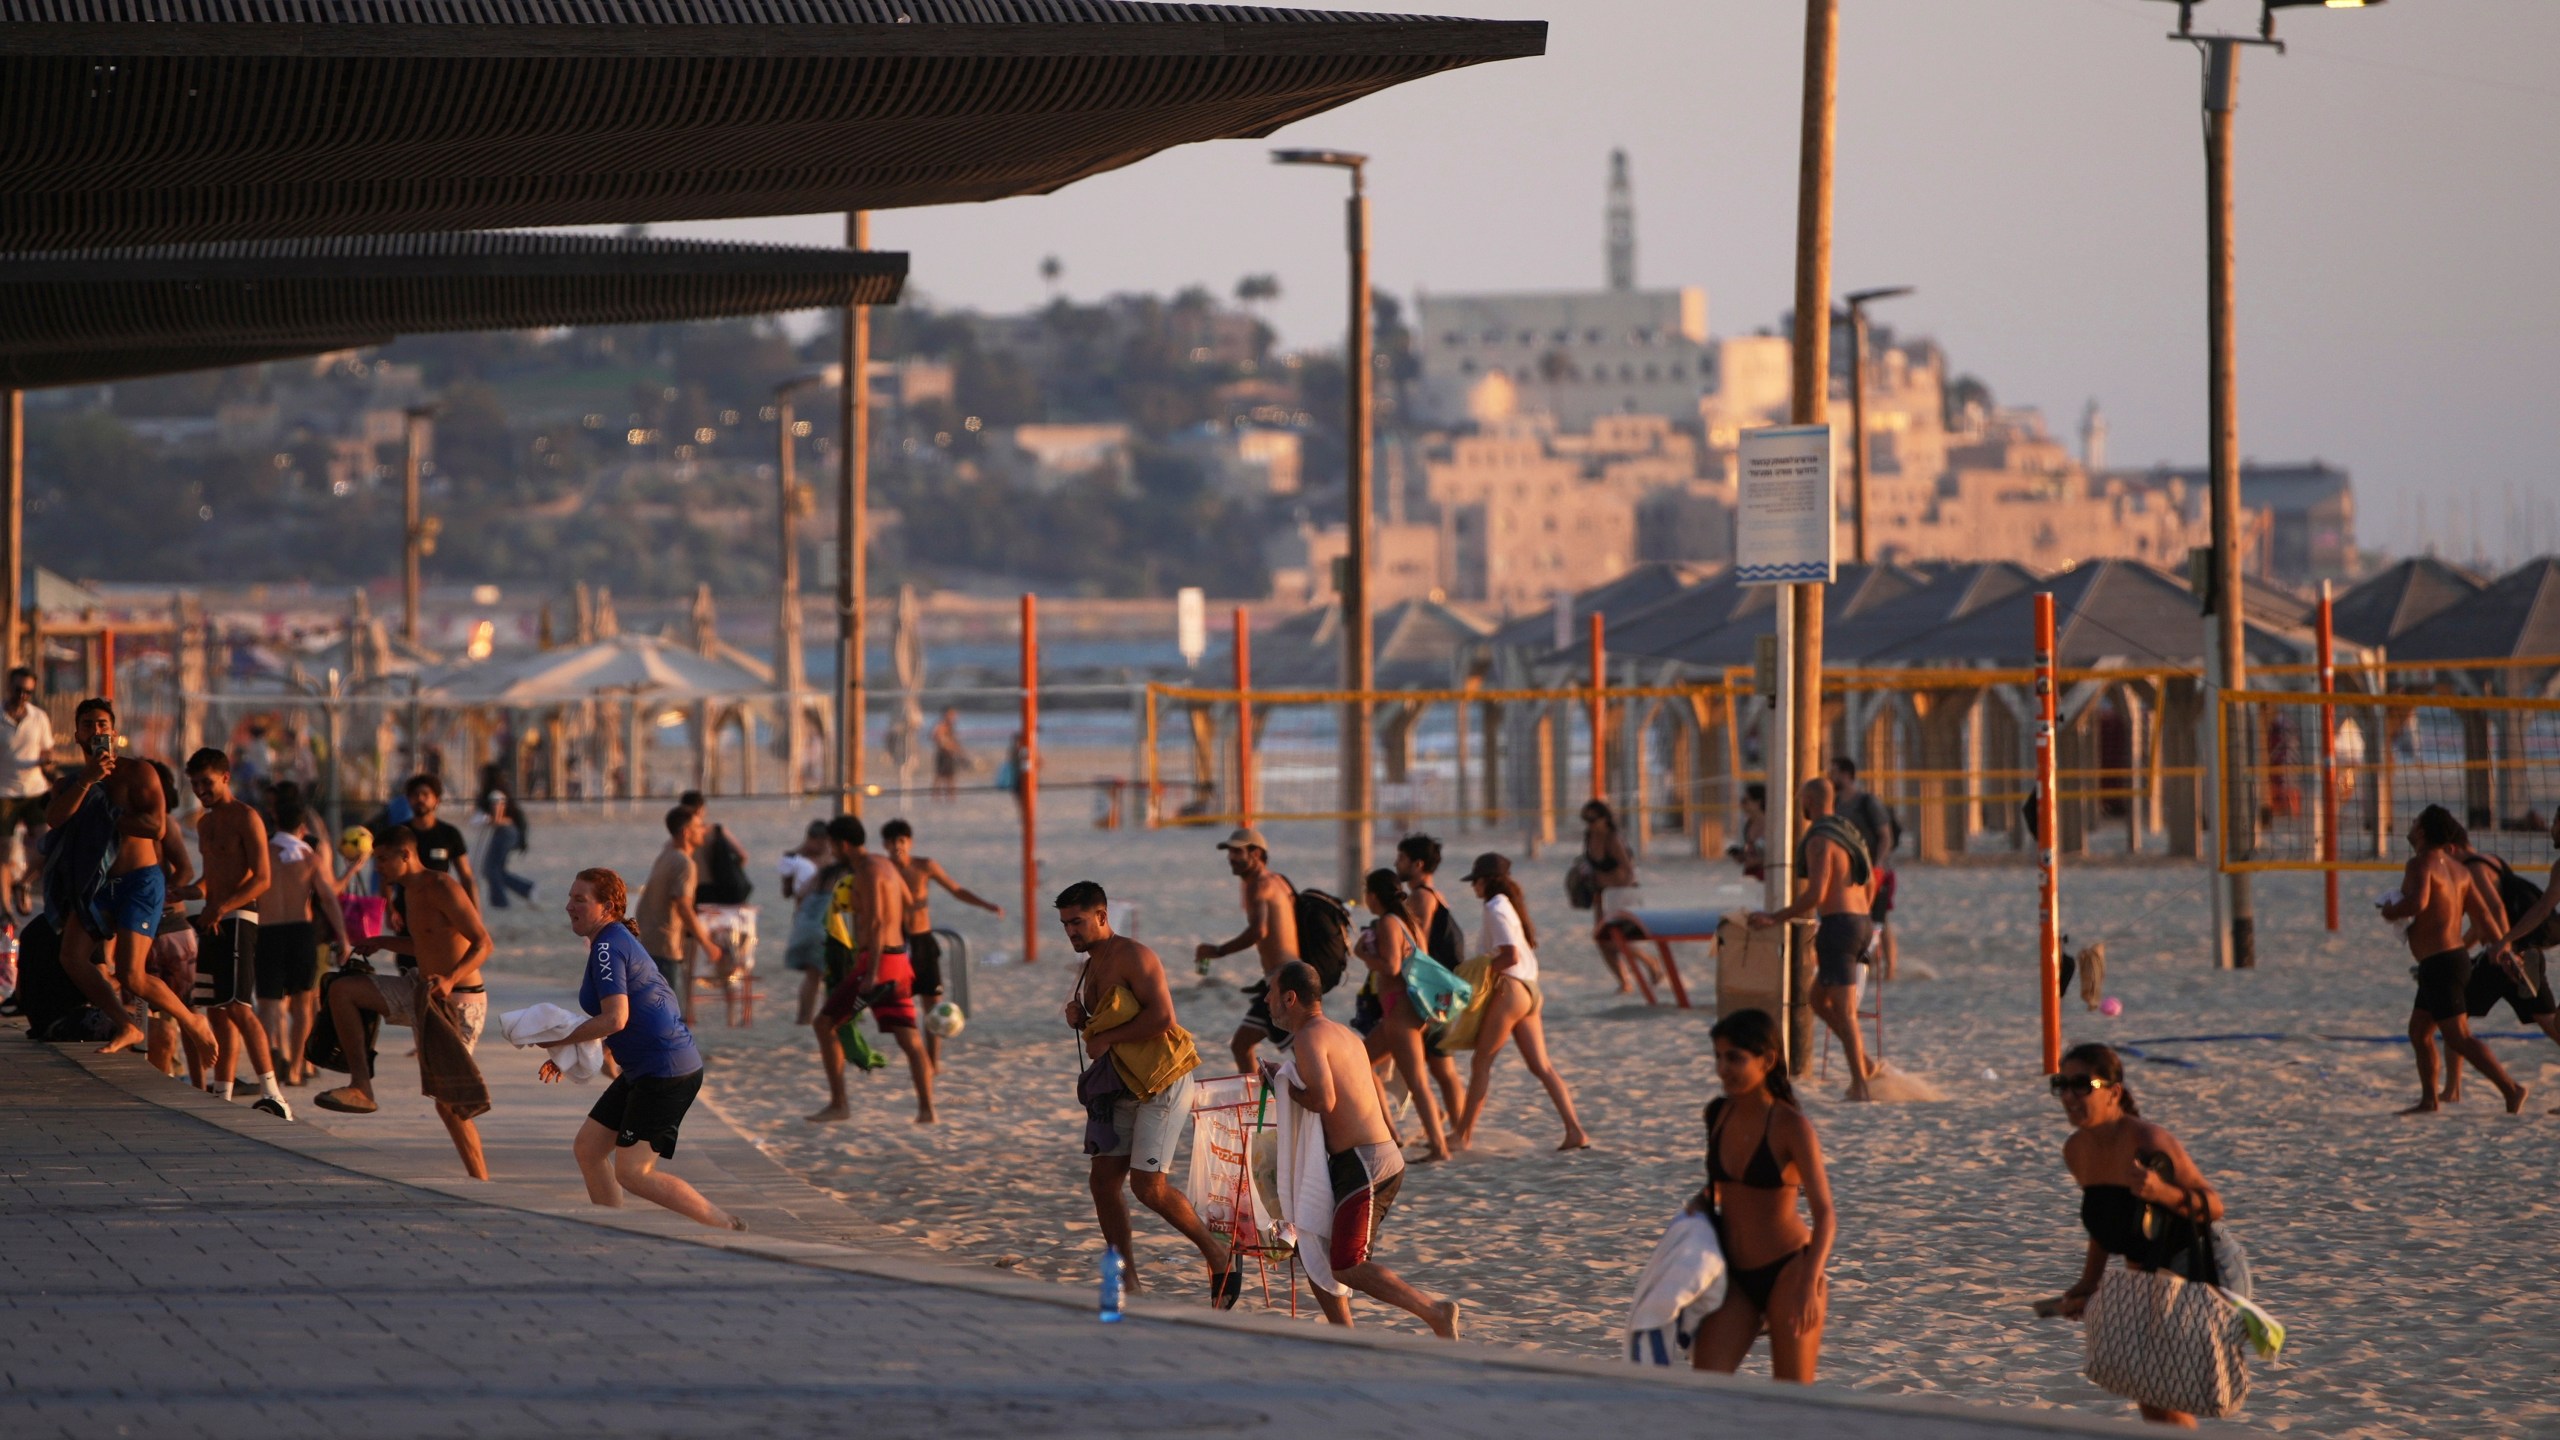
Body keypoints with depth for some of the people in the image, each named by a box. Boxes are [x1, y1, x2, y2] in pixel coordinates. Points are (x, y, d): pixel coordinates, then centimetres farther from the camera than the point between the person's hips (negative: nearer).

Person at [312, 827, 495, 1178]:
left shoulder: (441, 887, -19)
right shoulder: (408, 892, 9)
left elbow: (482, 943, -23)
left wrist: (451, 978, -38)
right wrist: (382, 942, 17)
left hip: (459, 1002, -9)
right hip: (420, 991, 9)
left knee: (448, 1102, -10)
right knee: (341, 990, 4)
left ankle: (480, 1182, -2)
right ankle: (361, 1087, 4)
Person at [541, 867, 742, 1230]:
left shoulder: (608, 947, -15)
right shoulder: (615, 941, 17)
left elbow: (615, 1019, -25)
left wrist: (562, 1039, -12)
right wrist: (566, 1055, 18)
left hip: (666, 1074, -11)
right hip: (642, 1072, 11)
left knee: (632, 1173, -12)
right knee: (587, 1148, 13)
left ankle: (725, 1225, -5)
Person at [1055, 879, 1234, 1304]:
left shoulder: (1133, 957, -14)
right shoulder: (1090, 968, 15)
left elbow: (1161, 1016, -25)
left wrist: (1107, 1038, -17)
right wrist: (1080, 1020, 5)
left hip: (1163, 1083, -9)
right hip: (1125, 1085, 9)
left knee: (1147, 1184, -13)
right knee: (1104, 1178, 3)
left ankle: (1219, 1256, 5)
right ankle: (1127, 1282, 10)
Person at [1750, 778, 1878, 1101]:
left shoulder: (1819, 841, -13)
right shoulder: (1849, 833, 16)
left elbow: (1815, 895, -21)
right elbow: (1870, 885, 25)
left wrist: (1774, 918, -13)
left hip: (1838, 927, -9)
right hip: (1862, 924, 9)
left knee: (1844, 1012, -9)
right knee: (1819, 1001, 19)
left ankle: (1859, 1084, -13)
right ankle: (1863, 1064, 12)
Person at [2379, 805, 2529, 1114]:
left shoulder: (2421, 863, -13)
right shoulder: (2459, 869, 13)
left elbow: (2418, 902, -31)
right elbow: (2483, 915, 13)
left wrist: (2392, 911, -12)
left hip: (2438, 963, -9)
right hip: (2457, 957, 9)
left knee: (2459, 1037, -10)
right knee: (2419, 1031, 17)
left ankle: (2510, 1089, -15)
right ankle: (2429, 1099, 18)